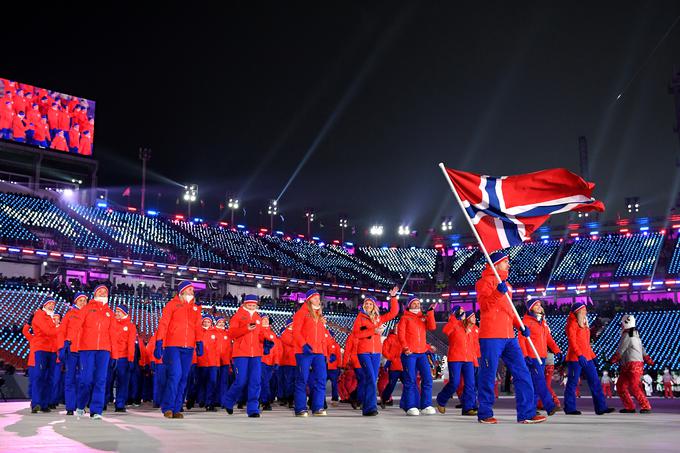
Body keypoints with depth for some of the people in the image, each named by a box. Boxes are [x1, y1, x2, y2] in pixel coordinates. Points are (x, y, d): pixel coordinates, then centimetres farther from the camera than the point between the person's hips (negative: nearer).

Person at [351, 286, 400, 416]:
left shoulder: (378, 318, 15)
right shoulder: (360, 317, 5)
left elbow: (393, 313, 13)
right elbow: (355, 333, -6)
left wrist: (393, 298, 5)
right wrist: (373, 331, -11)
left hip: (376, 352, 5)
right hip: (364, 352, -5)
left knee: (372, 380, 6)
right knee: (371, 379, -15)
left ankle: (366, 407, 12)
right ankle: (370, 407, -15)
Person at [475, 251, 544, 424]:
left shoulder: (506, 284, 23)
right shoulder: (485, 281, -2)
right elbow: (484, 304, -16)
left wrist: (520, 326, 11)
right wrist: (498, 292, -31)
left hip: (509, 337, 8)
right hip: (490, 337, -8)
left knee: (522, 373, 3)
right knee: (488, 375, -3)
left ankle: (526, 413, 6)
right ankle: (485, 414, 9)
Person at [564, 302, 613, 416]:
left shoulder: (584, 324, 19)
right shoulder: (572, 323, -8)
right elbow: (572, 341, -17)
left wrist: (590, 354, 15)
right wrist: (579, 355, -25)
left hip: (587, 357, 9)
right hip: (575, 357, -9)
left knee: (595, 381, 4)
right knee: (573, 383, -2)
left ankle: (601, 407, 5)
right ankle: (569, 408, 5)